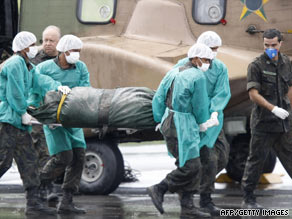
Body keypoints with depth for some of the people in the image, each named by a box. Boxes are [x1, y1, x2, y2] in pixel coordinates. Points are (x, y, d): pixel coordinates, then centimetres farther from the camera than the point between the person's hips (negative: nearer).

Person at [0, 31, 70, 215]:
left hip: (19, 123, 11)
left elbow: (40, 81, 10)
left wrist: (57, 86, -7)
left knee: (29, 160, 7)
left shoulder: (28, 67, 20)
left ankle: (33, 202, 7)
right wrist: (23, 113, -11)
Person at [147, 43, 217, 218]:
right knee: (190, 166, -8)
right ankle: (159, 190, -5)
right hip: (183, 127, -9)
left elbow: (158, 99, 11)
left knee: (193, 166, 10)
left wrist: (161, 120, 18)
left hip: (169, 123, 9)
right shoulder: (198, 77, -11)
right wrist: (204, 123, 11)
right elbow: (200, 106, -6)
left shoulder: (173, 73, 12)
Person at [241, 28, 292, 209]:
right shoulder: (256, 66, -9)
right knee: (256, 159, 0)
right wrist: (273, 109, -23)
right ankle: (248, 199, 7)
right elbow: (254, 94, -15)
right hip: (263, 122, -5)